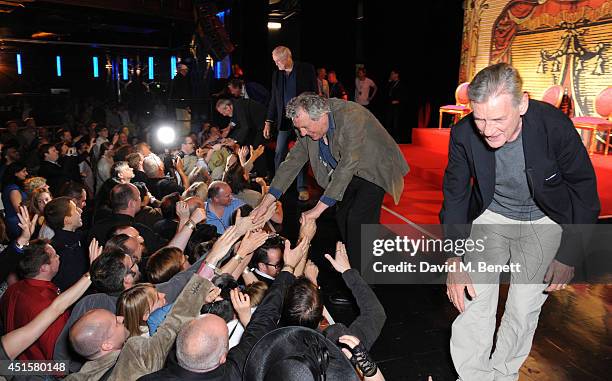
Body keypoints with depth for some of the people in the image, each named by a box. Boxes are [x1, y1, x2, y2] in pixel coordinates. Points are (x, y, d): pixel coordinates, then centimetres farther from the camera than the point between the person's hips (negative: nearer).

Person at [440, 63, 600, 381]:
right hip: (491, 217, 1)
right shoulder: (464, 134, -21)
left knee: (524, 311, 0)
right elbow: (455, 196, -8)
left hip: (544, 223, -1)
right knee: (473, 301, -6)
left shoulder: (554, 125, -26)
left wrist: (568, 255, -9)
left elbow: (584, 190, -10)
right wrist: (454, 261, -12)